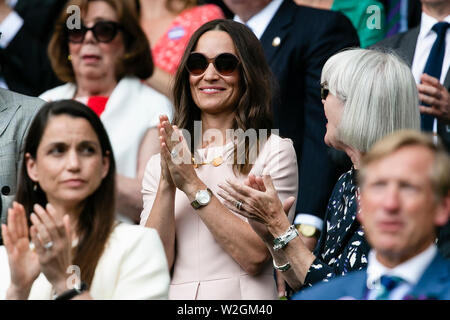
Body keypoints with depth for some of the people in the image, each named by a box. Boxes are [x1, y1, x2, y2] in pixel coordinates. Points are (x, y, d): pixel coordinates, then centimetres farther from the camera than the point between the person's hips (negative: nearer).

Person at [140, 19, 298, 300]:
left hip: (242, 295, -2)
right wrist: (167, 184, -9)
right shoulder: (159, 163, 10)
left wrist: (193, 185, -10)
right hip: (175, 295, 2)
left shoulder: (274, 151, 2)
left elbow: (255, 256, -8)